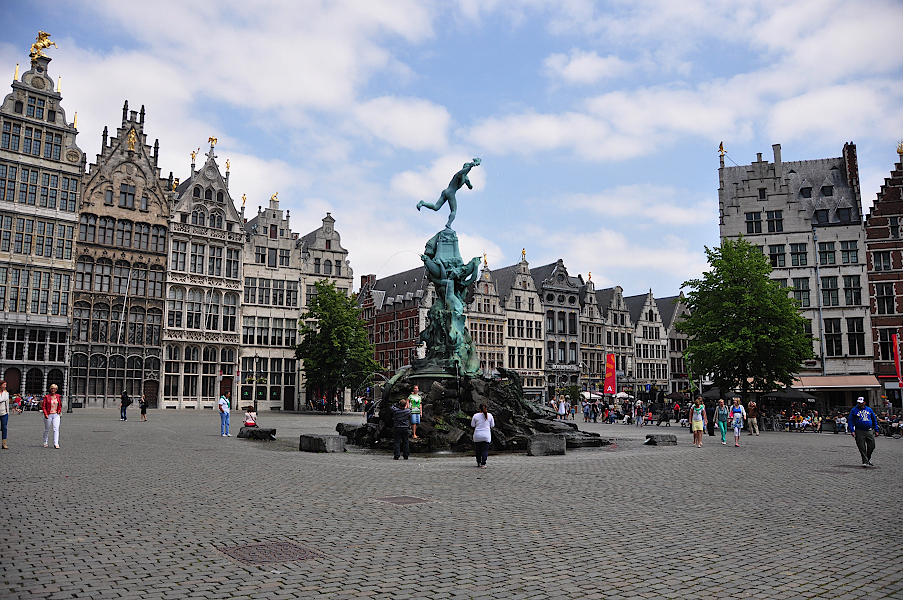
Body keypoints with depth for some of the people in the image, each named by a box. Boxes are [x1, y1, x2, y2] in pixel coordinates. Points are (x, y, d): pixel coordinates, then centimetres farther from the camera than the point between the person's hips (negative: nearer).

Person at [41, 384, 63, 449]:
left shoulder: (58, 396, 8)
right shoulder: (47, 397, -3)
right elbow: (43, 406, -4)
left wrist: (59, 410, 5)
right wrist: (45, 414, -13)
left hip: (56, 415, 2)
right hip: (48, 415, -2)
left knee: (56, 429, -9)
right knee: (47, 429, 10)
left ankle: (56, 444, -12)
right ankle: (45, 442, 29)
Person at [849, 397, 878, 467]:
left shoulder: (869, 410, 12)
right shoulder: (854, 410, 2)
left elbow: (874, 420, 19)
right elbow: (850, 421, 0)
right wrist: (852, 431, -9)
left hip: (870, 431, 3)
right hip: (859, 432, -3)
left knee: (871, 446, 4)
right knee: (862, 448, -4)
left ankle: (868, 458, 27)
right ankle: (865, 461, 3)